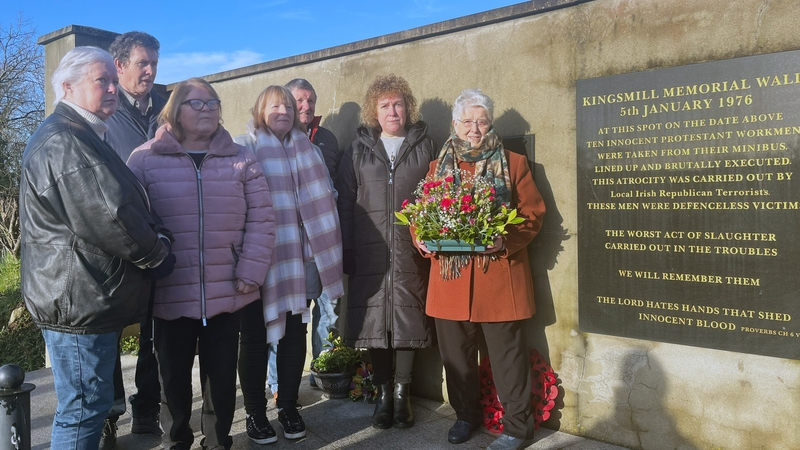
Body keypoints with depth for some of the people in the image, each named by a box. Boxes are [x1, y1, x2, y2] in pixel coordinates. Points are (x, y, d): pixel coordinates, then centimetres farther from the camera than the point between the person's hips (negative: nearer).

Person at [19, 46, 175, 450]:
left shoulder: (83, 137, 19)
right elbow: (109, 217, -26)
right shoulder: (64, 141, -17)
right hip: (80, 301, -11)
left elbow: (128, 204, 20)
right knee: (84, 407, 1)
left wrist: (156, 236, 2)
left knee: (85, 404, 22)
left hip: (90, 298, 11)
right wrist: (158, 255, -10)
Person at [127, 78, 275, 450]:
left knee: (222, 375, 12)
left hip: (226, 292, 1)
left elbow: (261, 219, 2)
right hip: (169, 292, -1)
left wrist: (250, 272, -5)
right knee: (173, 376, 13)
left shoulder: (240, 158, 6)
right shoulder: (145, 158, 1)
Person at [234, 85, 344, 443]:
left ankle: (289, 407, 26)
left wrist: (320, 249, 9)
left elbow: (322, 199, 16)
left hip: (297, 258, 4)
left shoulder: (306, 150, 13)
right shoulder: (244, 148, -1)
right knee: (256, 335, 5)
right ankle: (255, 411, 21)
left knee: (295, 333, 10)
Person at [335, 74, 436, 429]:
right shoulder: (359, 150, 10)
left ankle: (402, 393, 18)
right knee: (374, 319, 4)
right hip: (370, 253, 1)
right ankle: (382, 393, 19)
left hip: (412, 253, 0)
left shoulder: (425, 146, 9)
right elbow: (346, 203, 6)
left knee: (408, 318, 3)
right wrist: (347, 252, -1)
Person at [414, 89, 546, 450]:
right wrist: (423, 239, -9)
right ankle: (466, 415, 31)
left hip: (499, 275, -3)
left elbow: (533, 214, 0)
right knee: (456, 353, 11)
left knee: (507, 353, 3)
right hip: (450, 277, 3)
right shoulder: (438, 167, 13)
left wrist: (505, 240, -18)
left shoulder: (514, 164, 5)